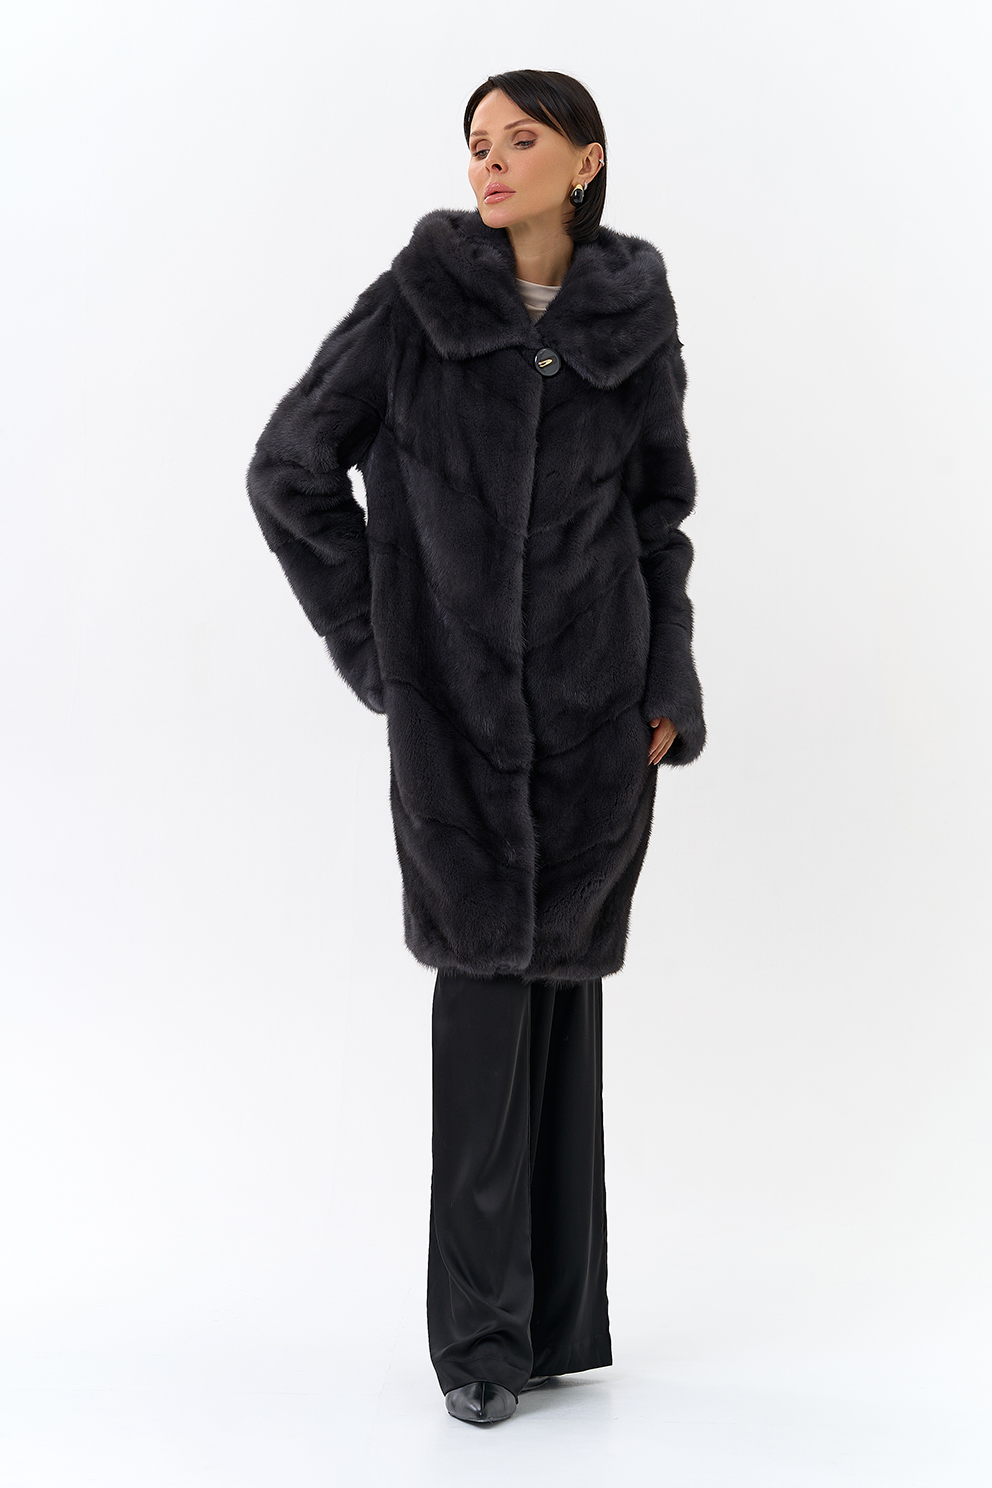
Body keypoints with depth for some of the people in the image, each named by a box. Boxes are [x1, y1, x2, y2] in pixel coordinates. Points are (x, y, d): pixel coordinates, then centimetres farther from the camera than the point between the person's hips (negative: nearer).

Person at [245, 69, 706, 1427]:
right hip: (458, 697, -2)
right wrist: (373, 640, -2)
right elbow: (289, 467, 0)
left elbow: (660, 516, 12)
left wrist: (671, 689, 3)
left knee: (563, 980, 8)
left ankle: (560, 1310, 18)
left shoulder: (636, 324, 4)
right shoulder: (417, 300, -2)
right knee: (485, 985, -3)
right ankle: (483, 1331, 6)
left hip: (597, 700, 2)